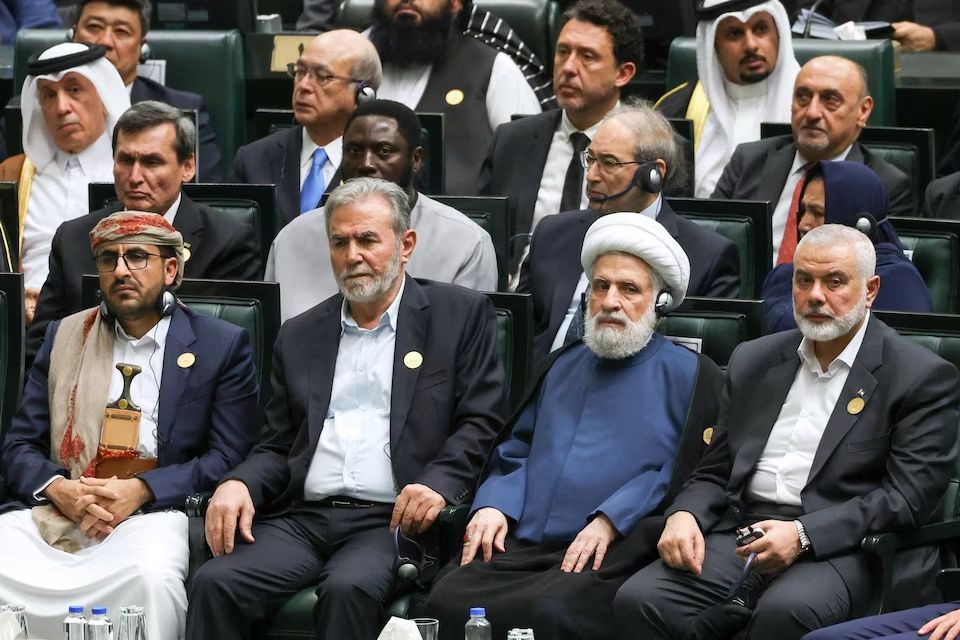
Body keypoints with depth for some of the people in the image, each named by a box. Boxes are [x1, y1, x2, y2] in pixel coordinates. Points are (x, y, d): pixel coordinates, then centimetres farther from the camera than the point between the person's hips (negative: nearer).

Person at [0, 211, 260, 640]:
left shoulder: (221, 345, 10)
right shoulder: (64, 336, 20)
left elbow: (228, 458, 2)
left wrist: (142, 490, -13)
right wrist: (58, 488, -8)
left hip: (155, 510, -2)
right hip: (55, 505, 3)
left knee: (152, 574, -37)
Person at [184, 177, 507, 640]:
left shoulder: (460, 315, 10)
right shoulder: (300, 335, 22)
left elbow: (480, 423, 3)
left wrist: (438, 484, -16)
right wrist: (239, 483, -2)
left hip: (392, 520, -4)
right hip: (302, 518, 4)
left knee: (349, 588, -35)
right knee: (215, 583, -24)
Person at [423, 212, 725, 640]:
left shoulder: (688, 375, 8)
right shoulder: (564, 366, 28)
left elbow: (681, 472, -4)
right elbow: (516, 452, 26)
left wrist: (609, 521, -15)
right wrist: (492, 506, 5)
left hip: (611, 556, -5)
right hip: (522, 546, 5)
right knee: (448, 602, -24)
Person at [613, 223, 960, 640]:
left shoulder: (922, 377, 2)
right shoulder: (754, 362, 20)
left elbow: (908, 496, -7)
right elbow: (714, 473, 22)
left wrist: (804, 535, -18)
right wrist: (684, 515, -2)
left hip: (839, 547, -5)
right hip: (742, 539, 5)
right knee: (638, 602, -23)